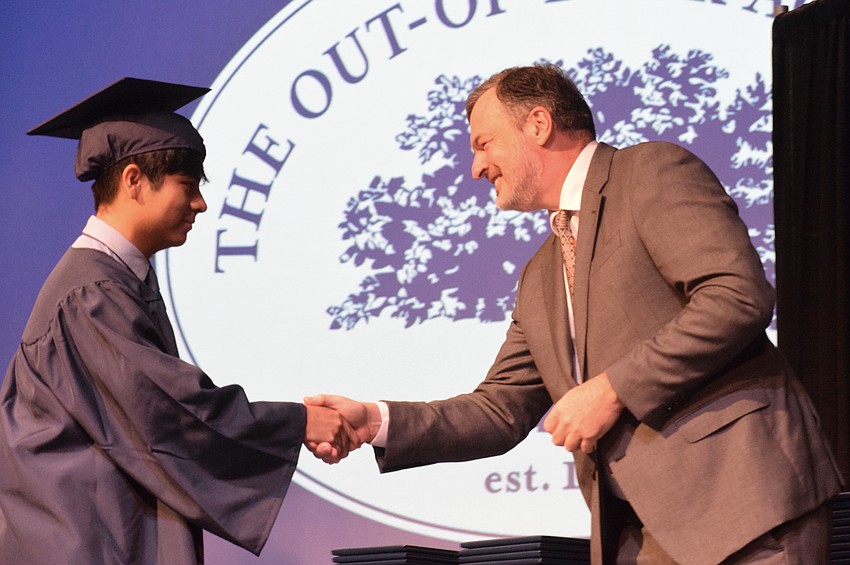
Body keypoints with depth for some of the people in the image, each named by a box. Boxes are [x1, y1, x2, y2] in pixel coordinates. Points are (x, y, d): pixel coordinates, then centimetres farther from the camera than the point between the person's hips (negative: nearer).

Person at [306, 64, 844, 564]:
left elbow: (739, 295, -14)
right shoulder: (539, 279, 24)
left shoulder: (653, 171, 0)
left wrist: (613, 389, -13)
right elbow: (502, 410, 20)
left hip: (738, 495, -7)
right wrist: (376, 421, 6)